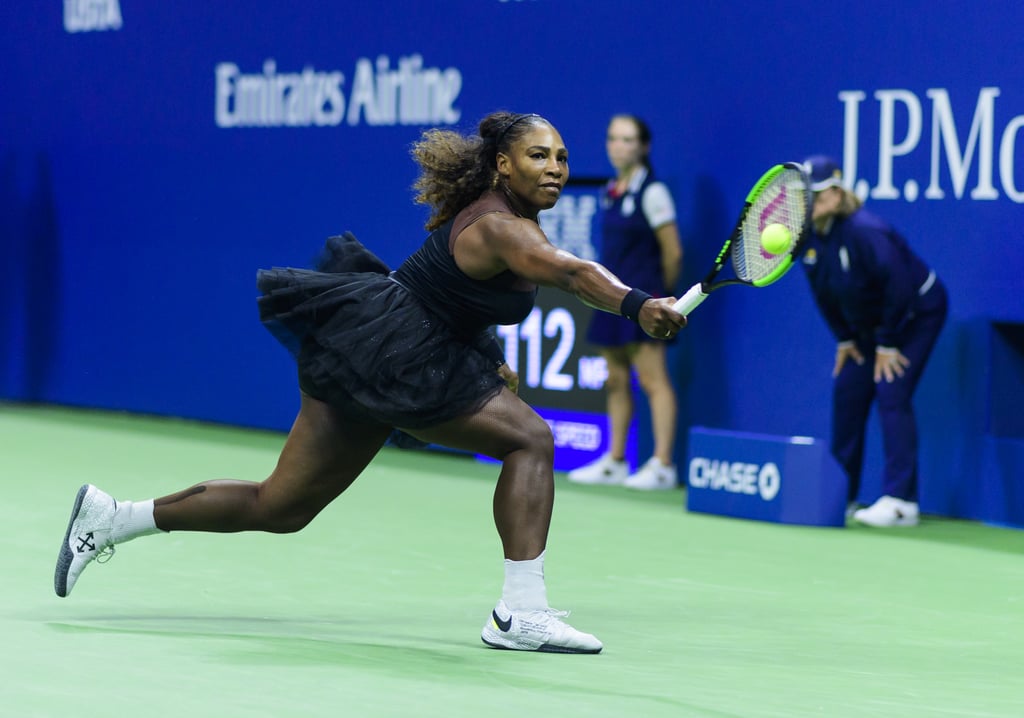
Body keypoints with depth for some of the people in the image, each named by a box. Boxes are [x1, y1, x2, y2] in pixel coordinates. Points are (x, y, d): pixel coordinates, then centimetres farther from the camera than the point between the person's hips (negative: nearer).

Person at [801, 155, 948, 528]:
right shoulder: (811, 236, -7)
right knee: (847, 392, 4)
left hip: (917, 313, -9)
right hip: (868, 323, 9)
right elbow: (824, 293, 7)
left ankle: (901, 501, -18)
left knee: (891, 393, -18)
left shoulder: (864, 232, -32)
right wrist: (844, 339, 4)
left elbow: (898, 287, -30)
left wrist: (888, 344, -22)